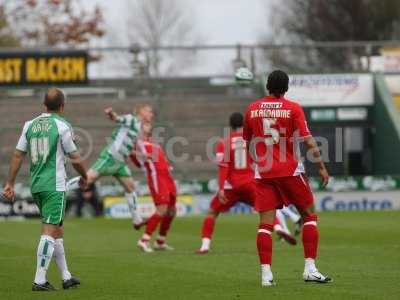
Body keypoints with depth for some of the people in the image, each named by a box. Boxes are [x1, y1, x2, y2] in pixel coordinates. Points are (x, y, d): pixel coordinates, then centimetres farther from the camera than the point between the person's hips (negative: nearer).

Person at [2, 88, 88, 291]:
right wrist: (84, 177, 14)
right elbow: (75, 159, -4)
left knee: (58, 231, 16)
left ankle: (66, 277, 21)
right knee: (49, 232, -8)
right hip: (54, 186, -7)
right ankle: (39, 280, -14)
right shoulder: (61, 125, -8)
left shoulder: (30, 125, 8)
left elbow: (18, 155, 8)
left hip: (36, 185, 7)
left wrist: (10, 183, 12)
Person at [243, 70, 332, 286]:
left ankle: (266, 274, -7)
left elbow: (247, 142, 16)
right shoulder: (293, 108, -5)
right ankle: (310, 268, 1)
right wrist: (321, 167, -4)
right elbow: (308, 141, -10)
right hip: (290, 171, -2)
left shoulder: (252, 109, 5)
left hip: (263, 173, 3)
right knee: (309, 215, 10)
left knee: (265, 223, 1)